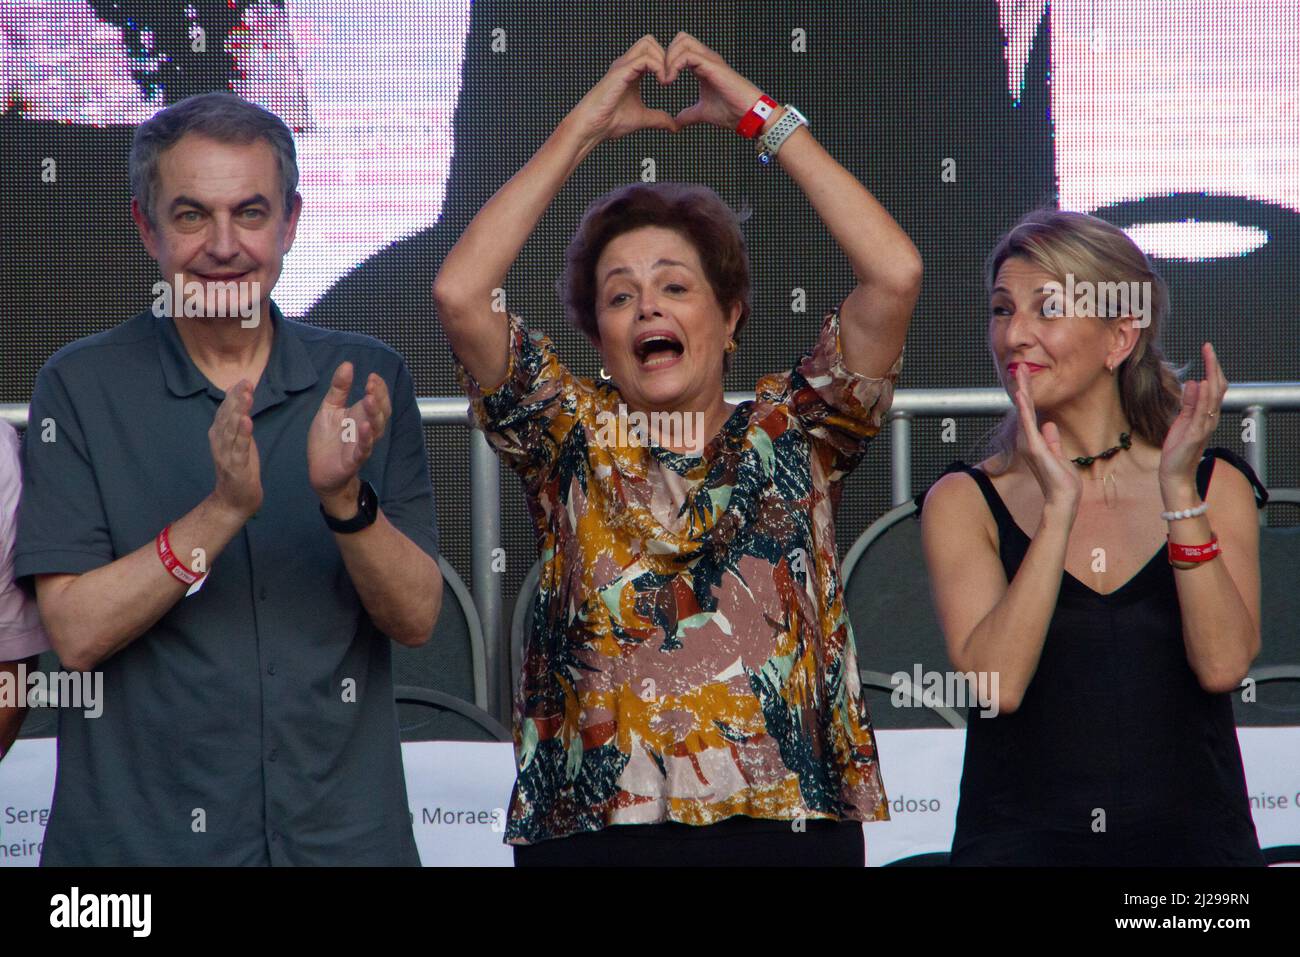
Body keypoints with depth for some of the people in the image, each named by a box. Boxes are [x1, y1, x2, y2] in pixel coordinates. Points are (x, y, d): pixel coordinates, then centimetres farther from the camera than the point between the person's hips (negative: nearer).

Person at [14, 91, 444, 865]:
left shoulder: (366, 380, 1)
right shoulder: (81, 387, -4)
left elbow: (417, 619, -4)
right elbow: (76, 633, -12)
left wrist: (345, 500, -21)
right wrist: (222, 512, -24)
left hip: (345, 830, 2)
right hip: (139, 836, -2)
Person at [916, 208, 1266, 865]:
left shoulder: (1217, 487, 6)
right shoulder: (964, 503, 2)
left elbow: (1224, 664, -8)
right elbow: (994, 683, -13)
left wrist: (1180, 491, -13)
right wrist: (1058, 510, -17)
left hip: (1193, 839, 1)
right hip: (1020, 841, -1)